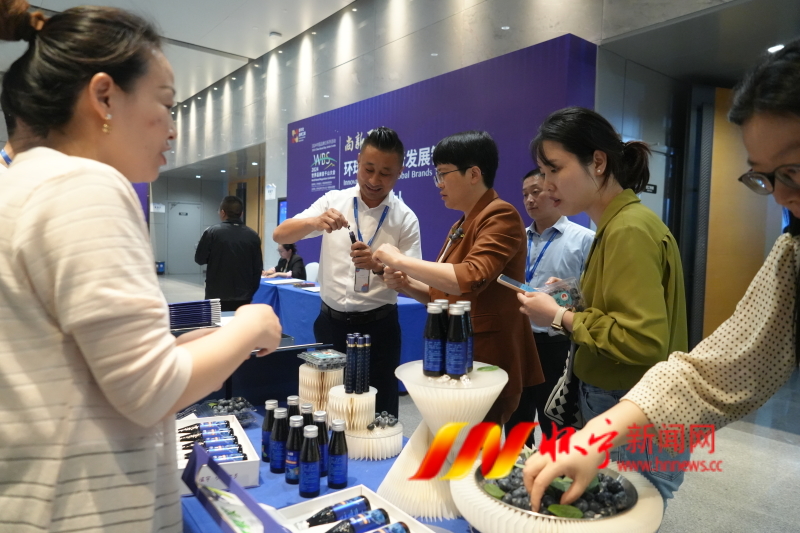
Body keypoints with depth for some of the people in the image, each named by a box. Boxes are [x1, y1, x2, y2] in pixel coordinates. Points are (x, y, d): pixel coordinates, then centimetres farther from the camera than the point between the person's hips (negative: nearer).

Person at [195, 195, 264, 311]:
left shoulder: (212, 232, -9)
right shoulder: (253, 236, -1)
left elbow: (199, 259, -1)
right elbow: (258, 268, 4)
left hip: (217, 296, -2)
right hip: (243, 297, 2)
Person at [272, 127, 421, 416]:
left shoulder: (406, 218, -5)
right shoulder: (333, 201, -1)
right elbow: (280, 235, -5)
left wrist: (377, 265, -28)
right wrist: (315, 222, -26)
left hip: (378, 326, -1)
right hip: (331, 322, 2)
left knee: (379, 412, 7)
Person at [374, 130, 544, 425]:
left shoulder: (500, 215, -14)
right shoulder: (461, 225, 9)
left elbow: (470, 280, -30)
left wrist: (400, 260, -20)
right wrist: (408, 286, 1)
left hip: (486, 365, -8)